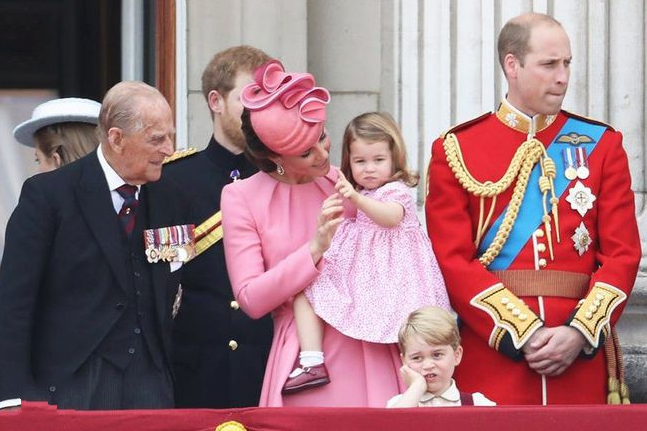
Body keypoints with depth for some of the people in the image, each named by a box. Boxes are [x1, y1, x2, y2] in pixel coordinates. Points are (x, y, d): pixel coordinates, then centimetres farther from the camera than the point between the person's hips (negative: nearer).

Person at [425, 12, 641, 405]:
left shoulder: (601, 145, 9)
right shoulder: (456, 151, 3)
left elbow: (623, 253, 3)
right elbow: (452, 261, -4)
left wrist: (579, 333, -11)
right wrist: (523, 333, -14)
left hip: (580, 356, 2)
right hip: (491, 352, -1)